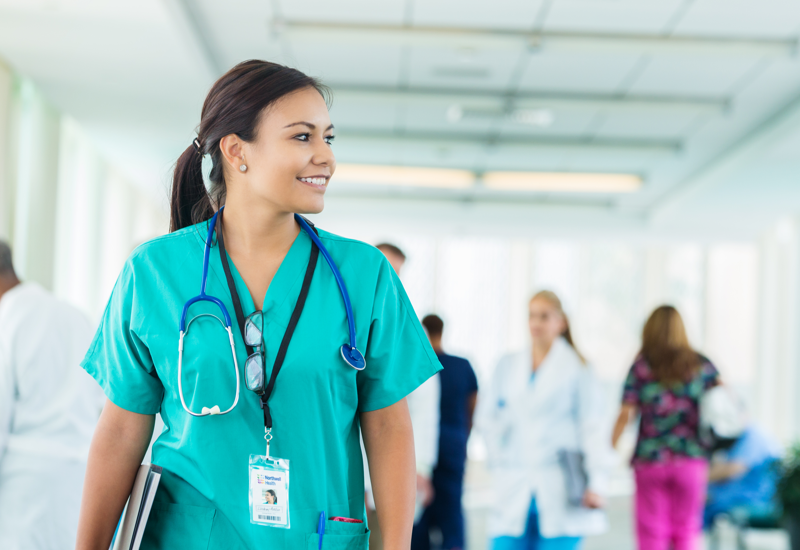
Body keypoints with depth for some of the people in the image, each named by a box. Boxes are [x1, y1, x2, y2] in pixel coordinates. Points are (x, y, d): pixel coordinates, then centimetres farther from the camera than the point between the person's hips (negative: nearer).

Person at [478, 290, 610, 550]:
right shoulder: (508, 367, 11)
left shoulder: (577, 369, 1)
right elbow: (487, 417, 21)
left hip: (560, 496, -3)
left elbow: (593, 427, -4)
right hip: (514, 495, 3)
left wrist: (596, 483, -13)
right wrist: (498, 462, 11)